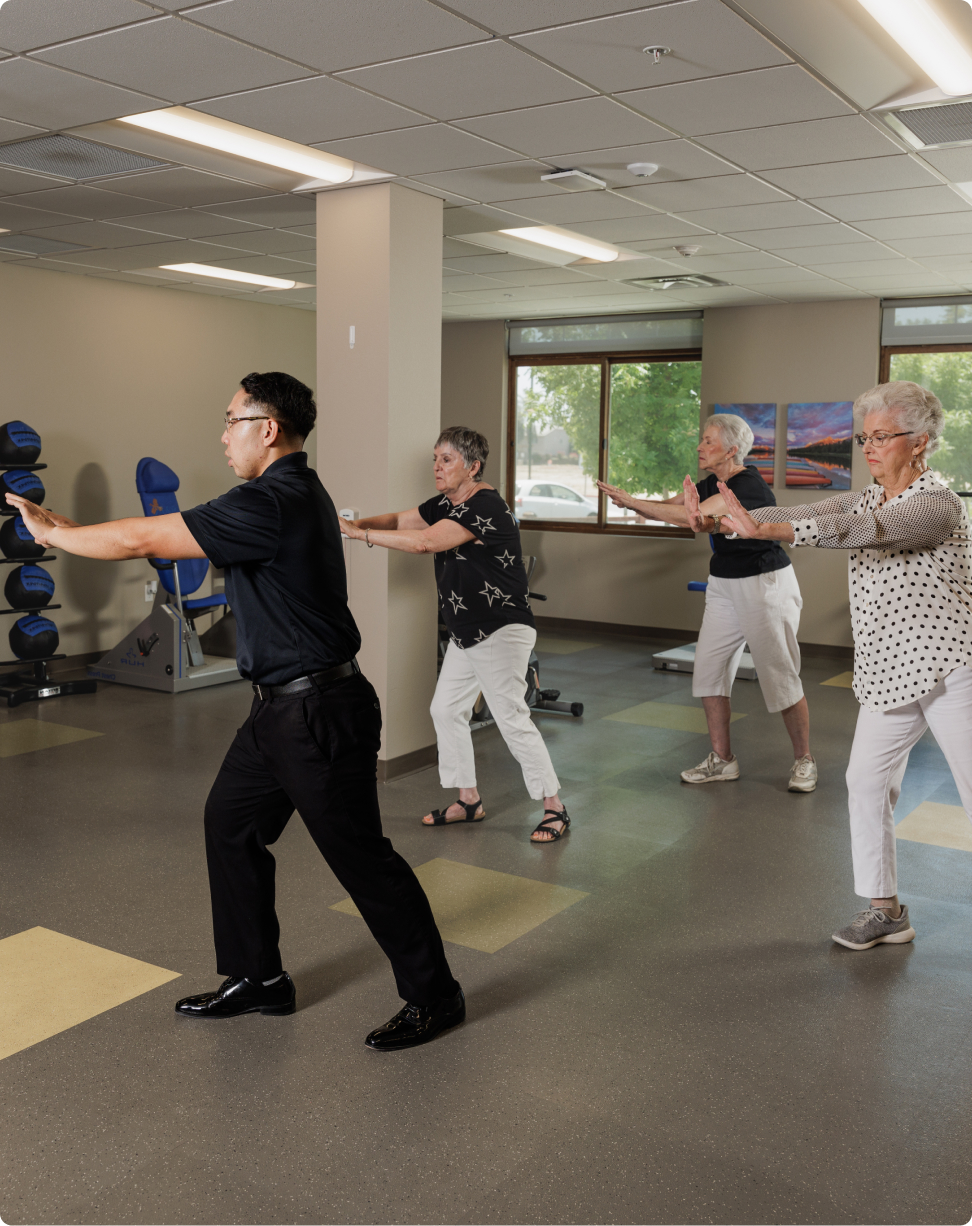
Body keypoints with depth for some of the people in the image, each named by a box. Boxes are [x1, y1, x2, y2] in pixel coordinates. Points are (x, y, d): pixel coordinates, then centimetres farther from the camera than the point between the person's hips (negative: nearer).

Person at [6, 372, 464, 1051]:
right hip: (283, 707, 10)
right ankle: (258, 977, 31)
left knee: (362, 856, 0)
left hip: (317, 713, -10)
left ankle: (435, 996, 17)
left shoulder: (271, 503, -22)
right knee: (231, 823, 17)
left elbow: (142, 541, -19)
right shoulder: (299, 492, 11)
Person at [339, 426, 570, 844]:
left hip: (502, 631, -10)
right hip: (465, 633, 10)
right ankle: (468, 800, 24)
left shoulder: (486, 507, -22)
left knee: (512, 718, -7)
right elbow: (401, 520, 6)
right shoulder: (446, 504, 8)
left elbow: (423, 542, -30)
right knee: (446, 709, 12)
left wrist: (360, 534, -26)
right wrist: (360, 522, -14)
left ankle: (555, 808, 6)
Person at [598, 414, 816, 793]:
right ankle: (722, 760, 15)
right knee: (708, 670, 5)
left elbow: (690, 516, -31)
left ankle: (803, 761, 16)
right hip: (724, 587, 9)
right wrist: (629, 501, -18)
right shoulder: (713, 482, 6)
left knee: (780, 677, 0)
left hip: (765, 584, -9)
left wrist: (631, 501, -28)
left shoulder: (748, 486, -23)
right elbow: (668, 507, 2)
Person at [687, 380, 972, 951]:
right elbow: (798, 515, 0)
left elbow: (863, 531, -33)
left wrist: (763, 529, -43)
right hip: (890, 674, 8)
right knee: (867, 781, 9)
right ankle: (886, 910, 21)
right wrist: (721, 520, -15)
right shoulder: (865, 500, 11)